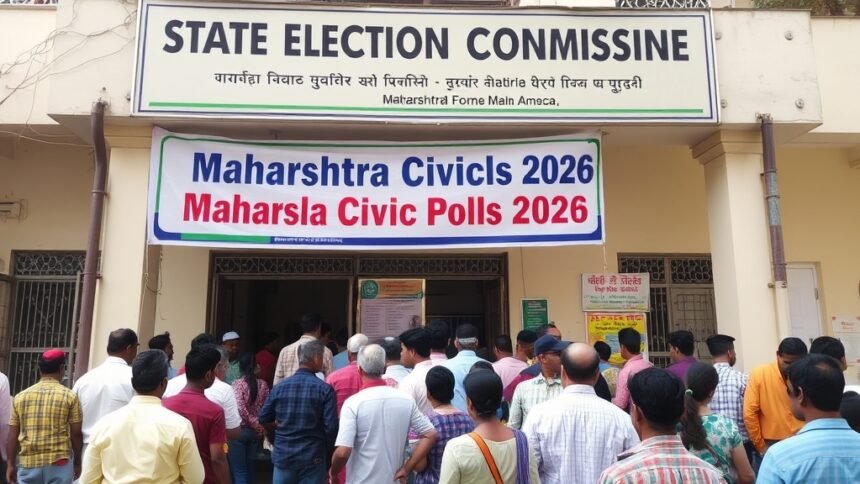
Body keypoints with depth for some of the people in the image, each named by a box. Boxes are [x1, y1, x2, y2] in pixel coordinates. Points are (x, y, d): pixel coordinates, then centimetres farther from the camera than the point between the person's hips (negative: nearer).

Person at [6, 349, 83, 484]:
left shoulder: (20, 397, 5)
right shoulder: (69, 396, -4)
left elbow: (13, 436, 5)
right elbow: (76, 434, -3)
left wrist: (10, 464, 13)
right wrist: (77, 462, 7)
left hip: (28, 463, 3)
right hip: (59, 463, -3)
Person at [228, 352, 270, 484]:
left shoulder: (237, 383, -12)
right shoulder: (262, 384, 0)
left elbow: (240, 410, -19)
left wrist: (257, 426, -9)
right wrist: (261, 427, 13)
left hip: (240, 430, -4)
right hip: (255, 432, 5)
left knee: (238, 472, 2)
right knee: (249, 470, 17)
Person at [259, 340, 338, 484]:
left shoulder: (279, 387, -1)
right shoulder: (324, 389, -12)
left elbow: (264, 419, 8)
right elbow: (331, 427, -14)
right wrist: (328, 453, 3)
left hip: (283, 455, 3)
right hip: (312, 458, -3)